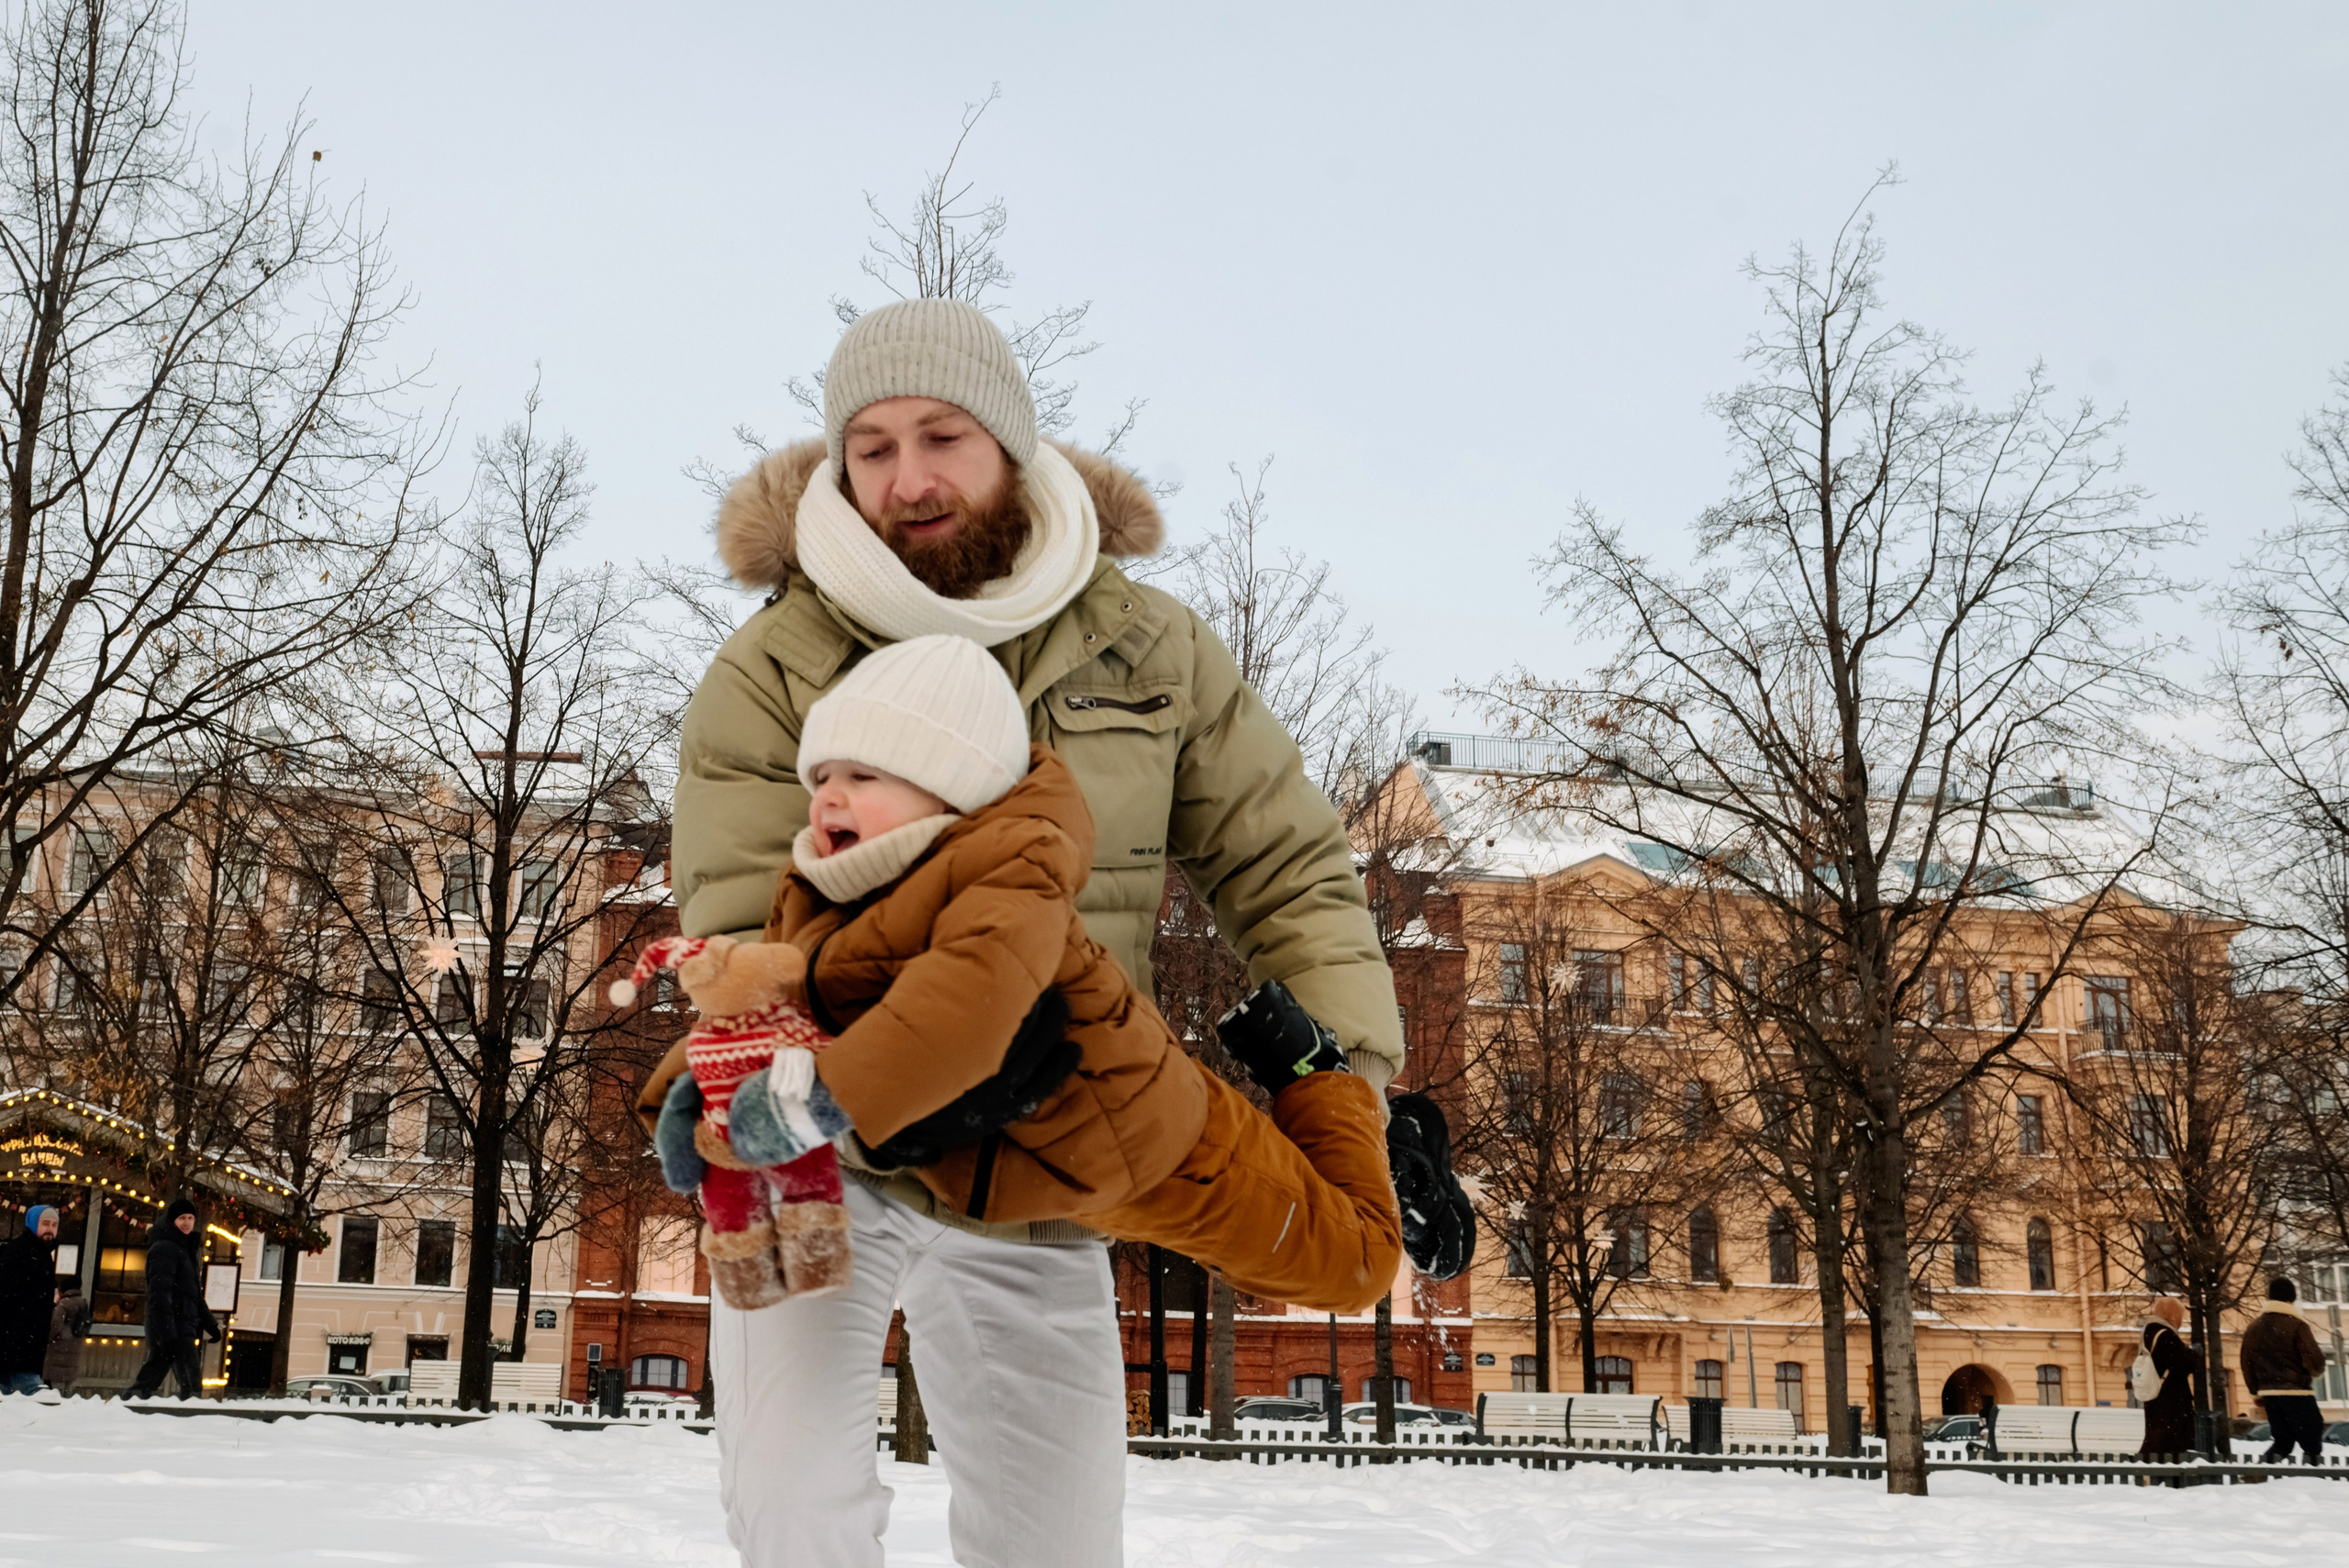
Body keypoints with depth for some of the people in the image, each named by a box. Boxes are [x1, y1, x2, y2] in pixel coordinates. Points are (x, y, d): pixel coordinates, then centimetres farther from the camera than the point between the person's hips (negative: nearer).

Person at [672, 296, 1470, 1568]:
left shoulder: (1149, 650, -6)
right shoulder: (767, 678, -14)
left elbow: (1286, 869, -1)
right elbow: (741, 945, -19)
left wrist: (1355, 1083, -13)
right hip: (824, 1147, -2)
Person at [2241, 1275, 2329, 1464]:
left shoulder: (2254, 1327, 8)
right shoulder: (2296, 1325, -11)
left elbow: (2247, 1364, 11)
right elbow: (2315, 1362, -14)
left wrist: (2256, 1391, 21)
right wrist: (2316, 1371, 9)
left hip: (2269, 1394, 6)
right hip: (2297, 1393, -6)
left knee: (2281, 1441, 13)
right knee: (2311, 1443, 0)